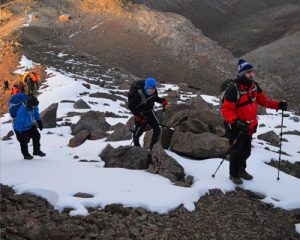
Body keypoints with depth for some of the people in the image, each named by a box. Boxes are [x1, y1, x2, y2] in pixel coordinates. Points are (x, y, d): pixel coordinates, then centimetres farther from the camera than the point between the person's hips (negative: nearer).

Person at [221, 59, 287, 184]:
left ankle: (241, 170, 41)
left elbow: (263, 100, 9)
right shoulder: (233, 89, -25)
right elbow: (226, 109, -24)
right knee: (237, 151, 4)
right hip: (236, 126, -7)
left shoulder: (254, 86, -2)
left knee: (246, 151, 20)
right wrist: (235, 121, -38)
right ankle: (234, 174, 23)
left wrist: (278, 105, -4)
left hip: (249, 126, 7)